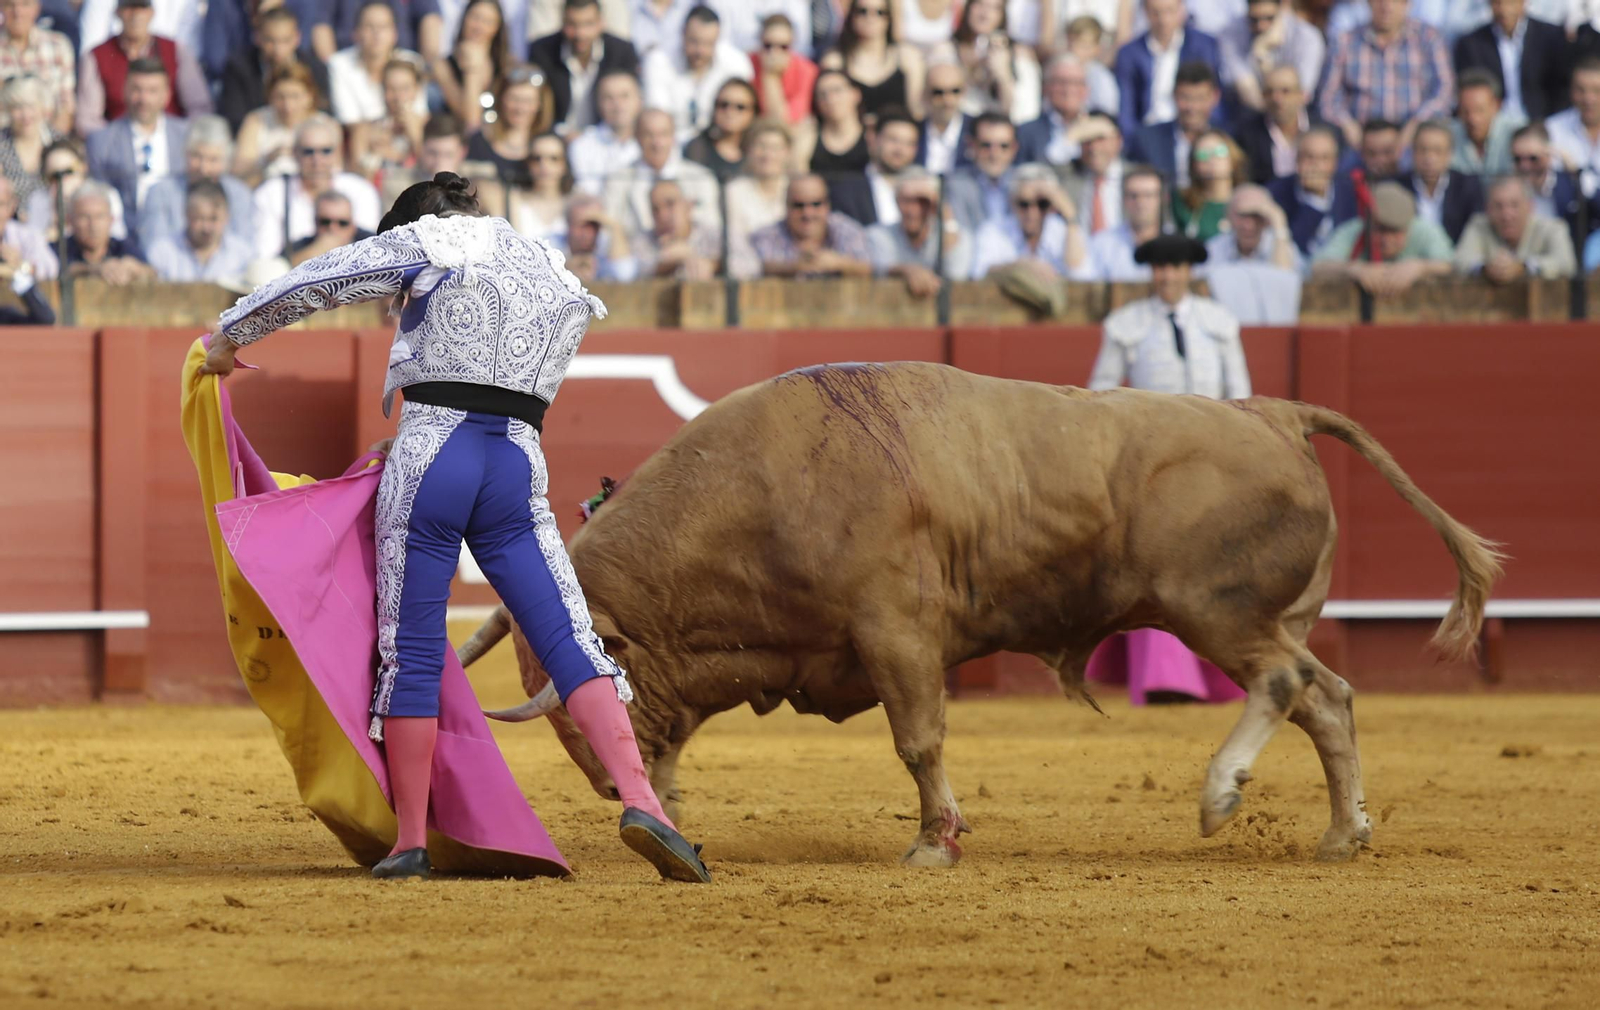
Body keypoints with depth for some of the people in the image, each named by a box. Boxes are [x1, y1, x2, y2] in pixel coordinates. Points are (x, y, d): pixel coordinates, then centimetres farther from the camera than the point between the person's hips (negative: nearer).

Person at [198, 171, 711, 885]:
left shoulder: (427, 245, 6)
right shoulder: (559, 284, 22)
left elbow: (308, 284, 5)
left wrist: (230, 336, 19)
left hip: (428, 460, -3)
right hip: (518, 469, 3)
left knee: (411, 656, 3)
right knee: (570, 643, 0)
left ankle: (411, 842, 5)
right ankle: (640, 802, -16)